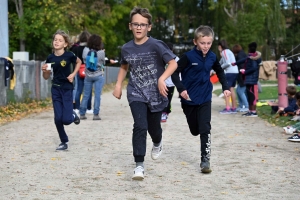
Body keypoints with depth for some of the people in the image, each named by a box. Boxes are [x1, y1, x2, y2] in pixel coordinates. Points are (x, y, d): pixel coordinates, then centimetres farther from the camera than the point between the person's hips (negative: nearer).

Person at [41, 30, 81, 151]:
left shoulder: (69, 55, -11)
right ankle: (64, 142, 15)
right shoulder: (50, 58, -3)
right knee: (58, 118, -1)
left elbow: (79, 62, 11)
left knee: (66, 120, -9)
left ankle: (73, 115, 26)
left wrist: (73, 74, -1)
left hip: (67, 89, -3)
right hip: (56, 89, 3)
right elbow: (46, 77, 6)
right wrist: (44, 70, -15)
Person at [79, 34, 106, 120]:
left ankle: (82, 114, 12)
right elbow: (103, 62, 0)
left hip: (88, 75, 3)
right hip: (99, 75, -3)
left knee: (86, 95, 9)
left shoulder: (86, 50, -9)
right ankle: (96, 114, 0)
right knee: (97, 95, 1)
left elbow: (84, 58, 1)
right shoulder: (101, 52, -13)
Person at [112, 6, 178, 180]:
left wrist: (162, 78, -28)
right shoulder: (126, 48, -1)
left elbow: (173, 63, -14)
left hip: (156, 95, -1)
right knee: (140, 127, -17)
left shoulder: (156, 45, -14)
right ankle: (139, 165, -11)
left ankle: (157, 143, 52)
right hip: (136, 94, 1)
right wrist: (118, 85, 9)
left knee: (153, 128, 14)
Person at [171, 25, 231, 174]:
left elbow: (220, 72, 17)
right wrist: (181, 89, -26)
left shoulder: (212, 57, -2)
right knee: (194, 130, 14)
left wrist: (225, 87, 8)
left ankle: (205, 160, -7)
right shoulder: (189, 57, -15)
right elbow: (175, 72, -15)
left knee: (205, 129, -9)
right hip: (189, 99, -1)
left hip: (205, 99, 1)